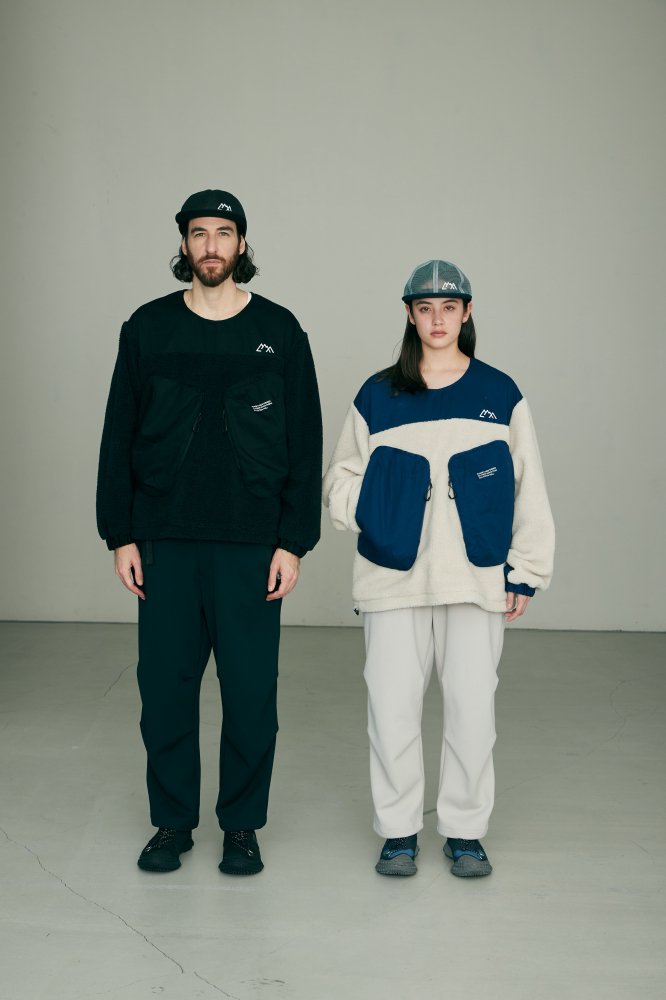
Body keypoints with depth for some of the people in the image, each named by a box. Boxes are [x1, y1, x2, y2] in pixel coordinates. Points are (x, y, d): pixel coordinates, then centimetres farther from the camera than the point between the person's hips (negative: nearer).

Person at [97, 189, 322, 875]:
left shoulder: (278, 331, 3)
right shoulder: (148, 328, 6)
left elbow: (305, 445, 2)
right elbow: (118, 439, 7)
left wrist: (294, 542, -4)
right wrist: (120, 536, 1)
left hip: (251, 546, -1)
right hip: (164, 543, 1)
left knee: (251, 691, 3)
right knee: (165, 687, 7)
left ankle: (242, 825, 21)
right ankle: (172, 822, 24)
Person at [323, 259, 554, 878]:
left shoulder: (500, 394, 6)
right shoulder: (377, 396, 6)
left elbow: (529, 491, 7)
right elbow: (340, 479, 11)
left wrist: (526, 573, 4)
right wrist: (378, 512, -9)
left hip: (476, 576, 0)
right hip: (394, 577, 0)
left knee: (472, 706, 4)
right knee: (392, 706, 3)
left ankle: (464, 829, 23)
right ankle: (399, 829, 21)